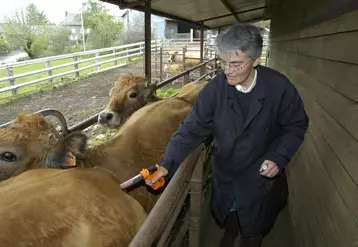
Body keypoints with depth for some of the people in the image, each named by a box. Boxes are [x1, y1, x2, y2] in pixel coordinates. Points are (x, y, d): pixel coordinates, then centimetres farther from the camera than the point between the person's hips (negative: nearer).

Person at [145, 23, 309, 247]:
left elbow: (296, 126, -7)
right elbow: (192, 129, -19)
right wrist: (168, 163, -31)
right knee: (227, 215, 29)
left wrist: (279, 158, -20)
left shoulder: (279, 87, -22)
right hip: (224, 173, 2)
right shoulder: (215, 88, -21)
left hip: (262, 175, -1)